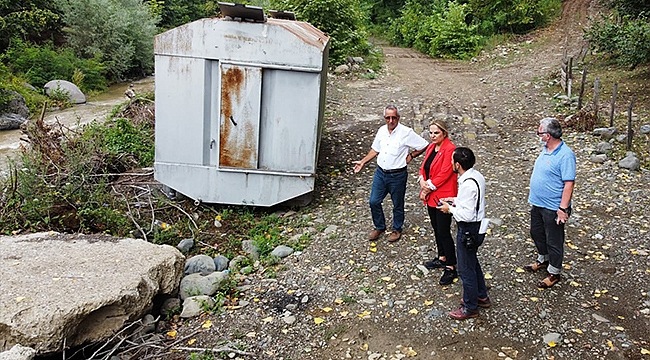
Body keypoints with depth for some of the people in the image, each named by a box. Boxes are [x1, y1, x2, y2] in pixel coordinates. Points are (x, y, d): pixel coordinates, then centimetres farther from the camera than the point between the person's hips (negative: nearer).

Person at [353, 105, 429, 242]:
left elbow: (424, 145, -11)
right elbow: (375, 149, 15)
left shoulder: (406, 133, -16)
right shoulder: (381, 130, 1)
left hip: (397, 175, -5)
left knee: (397, 205, 13)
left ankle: (397, 229, 35)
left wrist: (411, 156, -8)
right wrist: (362, 162, 10)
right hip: (380, 173, 5)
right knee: (374, 201, 10)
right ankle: (379, 227, 33)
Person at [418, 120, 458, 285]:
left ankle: (451, 267, 8)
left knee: (444, 232, -3)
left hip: (443, 196, -9)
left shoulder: (450, 149, -18)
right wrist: (423, 182, -7)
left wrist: (429, 187, -13)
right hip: (431, 195, 9)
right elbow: (423, 167, 12)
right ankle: (442, 258, 36)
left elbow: (444, 174, -21)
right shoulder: (431, 147, 9)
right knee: (436, 228, 19)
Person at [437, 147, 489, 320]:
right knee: (472, 262, 26)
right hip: (476, 226, 10)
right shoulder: (476, 175, 0)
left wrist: (450, 209, -15)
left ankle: (470, 308, 24)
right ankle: (481, 296, 44)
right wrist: (455, 201, 7)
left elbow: (467, 215, -29)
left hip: (468, 229, -10)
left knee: (466, 268, 7)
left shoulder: (468, 185, -30)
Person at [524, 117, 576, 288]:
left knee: (554, 241, 7)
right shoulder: (546, 149, 4)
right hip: (538, 203, 9)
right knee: (536, 233, 24)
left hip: (553, 208, -9)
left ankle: (554, 273, 23)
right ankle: (543, 260, 46)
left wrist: (563, 208, -24)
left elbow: (569, 184, -24)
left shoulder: (565, 155, -24)